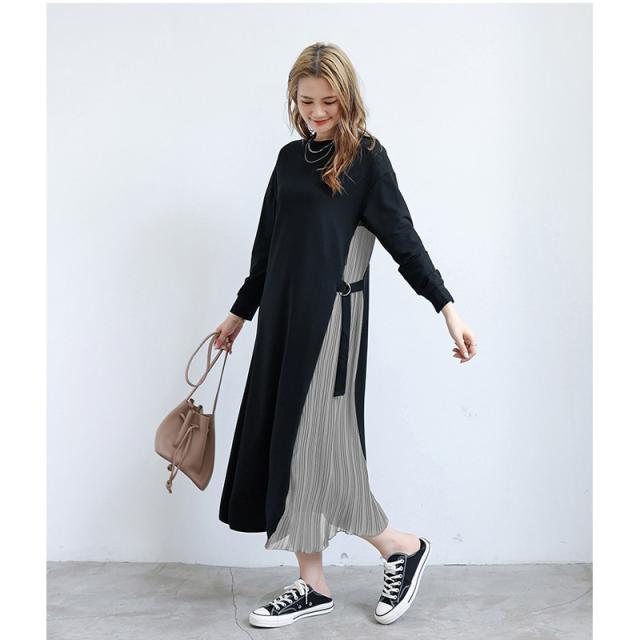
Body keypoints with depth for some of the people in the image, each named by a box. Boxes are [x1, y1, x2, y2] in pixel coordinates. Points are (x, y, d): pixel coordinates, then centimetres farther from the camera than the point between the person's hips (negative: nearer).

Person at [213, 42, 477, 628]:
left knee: (315, 445, -6)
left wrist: (448, 309, -17)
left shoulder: (367, 157, -3)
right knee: (286, 442, 6)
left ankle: (402, 547, 17)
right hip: (284, 317, 6)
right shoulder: (291, 157, 13)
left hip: (333, 320, -6)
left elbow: (403, 238, -8)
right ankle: (313, 584, 18)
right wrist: (241, 312, 26)